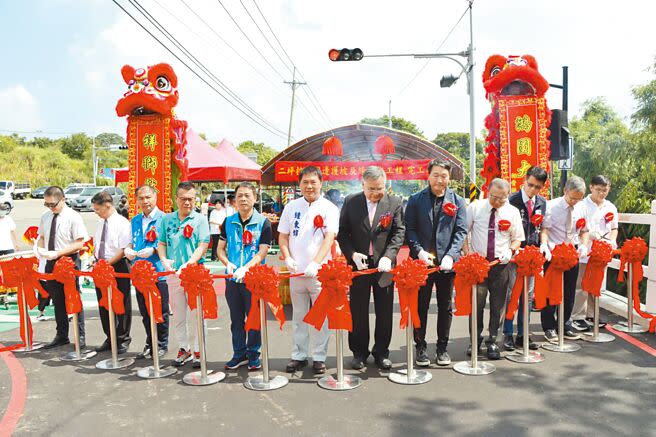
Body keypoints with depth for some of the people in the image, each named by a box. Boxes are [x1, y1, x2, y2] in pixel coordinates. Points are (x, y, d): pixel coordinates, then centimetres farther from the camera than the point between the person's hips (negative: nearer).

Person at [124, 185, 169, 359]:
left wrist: (153, 250, -23)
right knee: (145, 312, 14)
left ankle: (161, 345, 18)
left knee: (160, 312, 4)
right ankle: (150, 344, 27)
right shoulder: (135, 221, 14)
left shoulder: (163, 219, -7)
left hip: (158, 272, -6)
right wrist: (128, 249, -1)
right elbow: (132, 242, 20)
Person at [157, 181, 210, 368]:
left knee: (196, 315, 0)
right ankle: (184, 349, 25)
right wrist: (164, 260, -5)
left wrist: (188, 264, -21)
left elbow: (202, 246, -8)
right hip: (173, 274, 4)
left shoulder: (200, 219, -1)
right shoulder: (167, 219, 10)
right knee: (178, 316, 12)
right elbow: (161, 243, 14)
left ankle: (198, 351, 11)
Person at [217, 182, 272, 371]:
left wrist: (245, 268, -22)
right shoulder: (228, 222, 8)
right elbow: (220, 249, 12)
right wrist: (228, 264, -8)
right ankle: (239, 354, 24)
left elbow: (262, 252, -10)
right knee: (236, 318, 12)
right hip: (232, 278, 4)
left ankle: (253, 354, 19)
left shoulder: (263, 223, -4)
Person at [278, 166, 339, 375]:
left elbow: (329, 238, -12)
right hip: (296, 271, 3)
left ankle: (319, 357, 16)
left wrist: (315, 263, -23)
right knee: (298, 316, 12)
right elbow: (283, 236, 12)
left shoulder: (329, 208, -2)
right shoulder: (291, 207, 8)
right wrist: (287, 257, -5)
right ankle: (299, 355, 23)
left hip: (319, 271, -3)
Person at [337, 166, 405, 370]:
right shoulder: (350, 202, 1)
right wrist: (353, 254, -12)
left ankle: (381, 352, 24)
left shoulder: (394, 203, 0)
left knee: (384, 312, 9)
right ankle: (359, 352, 23)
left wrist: (388, 256, -17)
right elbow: (342, 232, 2)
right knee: (358, 311, 9)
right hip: (359, 264, 0)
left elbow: (399, 232, -3)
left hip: (384, 265, 0)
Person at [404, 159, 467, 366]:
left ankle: (442, 347, 24)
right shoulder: (416, 200, 4)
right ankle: (420, 347, 19)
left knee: (445, 307, 11)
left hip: (446, 263, 1)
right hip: (421, 261, -1)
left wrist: (450, 255, -15)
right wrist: (420, 251, -14)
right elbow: (410, 229, 0)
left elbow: (461, 231, -1)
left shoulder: (458, 201, 5)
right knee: (420, 306, 6)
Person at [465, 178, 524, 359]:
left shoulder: (512, 212, 3)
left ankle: (492, 341, 21)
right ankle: (475, 339, 17)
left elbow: (517, 239, 11)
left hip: (501, 265, 1)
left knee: (497, 305, 7)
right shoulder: (475, 208, -1)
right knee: (476, 302, 0)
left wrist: (510, 250, -9)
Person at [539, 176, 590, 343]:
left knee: (569, 292, 12)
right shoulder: (552, 206, -12)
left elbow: (584, 231, 9)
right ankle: (549, 328, 16)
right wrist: (544, 245, -33)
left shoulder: (581, 209, 2)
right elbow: (544, 229, -16)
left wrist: (584, 245, -9)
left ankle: (565, 326, 27)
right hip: (553, 253, -4)